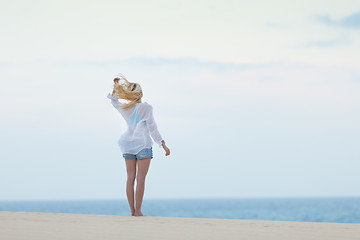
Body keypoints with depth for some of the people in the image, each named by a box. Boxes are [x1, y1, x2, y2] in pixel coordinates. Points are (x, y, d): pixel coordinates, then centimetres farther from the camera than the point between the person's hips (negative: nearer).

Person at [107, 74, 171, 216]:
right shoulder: (146, 108, -9)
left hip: (128, 146, 5)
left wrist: (116, 86, 26)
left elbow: (114, 102, 26)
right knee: (141, 179, -5)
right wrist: (163, 145, -8)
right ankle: (138, 211, -9)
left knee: (130, 178, 4)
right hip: (143, 146, -5)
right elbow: (152, 128, -11)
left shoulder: (125, 108, 4)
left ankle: (132, 210, 2)